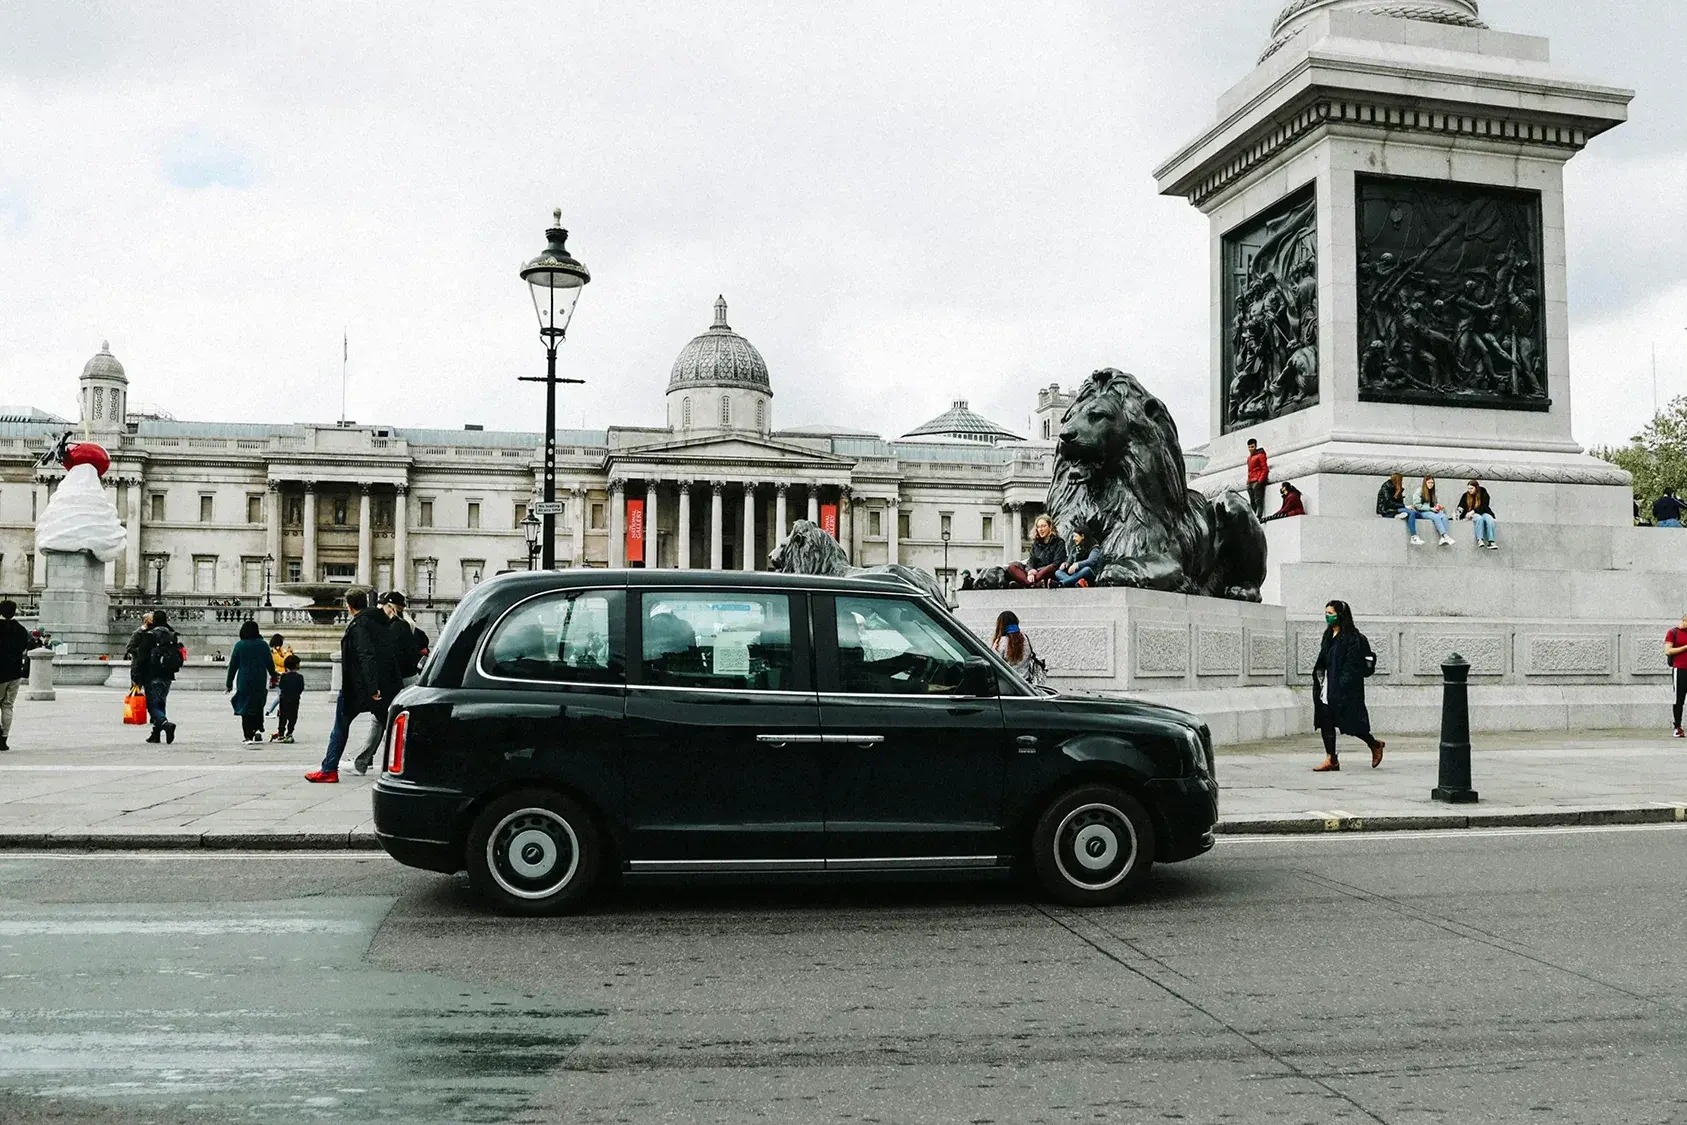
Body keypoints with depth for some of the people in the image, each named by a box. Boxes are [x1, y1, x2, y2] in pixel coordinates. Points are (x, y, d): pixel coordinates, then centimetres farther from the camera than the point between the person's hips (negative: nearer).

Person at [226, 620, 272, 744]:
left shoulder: (239, 645, -2)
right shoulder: (263, 645, 0)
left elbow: (233, 666, 0)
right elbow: (270, 664, 4)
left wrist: (229, 683, 6)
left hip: (244, 681, -1)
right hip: (260, 682, 1)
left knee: (245, 707, 5)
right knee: (258, 706, 16)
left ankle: (248, 735, 1)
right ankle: (258, 729, 1)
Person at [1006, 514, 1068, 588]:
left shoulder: (1059, 542, 6)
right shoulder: (1035, 543, 20)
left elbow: (1057, 563, -6)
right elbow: (1031, 561, 9)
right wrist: (1030, 571, -16)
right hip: (1035, 572, 5)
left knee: (1051, 568, -39)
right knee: (1011, 567, -15)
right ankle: (1034, 583, -41)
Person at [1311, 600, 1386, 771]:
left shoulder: (1352, 638, -13)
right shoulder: (1329, 636, 14)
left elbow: (1352, 666, -17)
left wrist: (1341, 686, -21)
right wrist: (1319, 678, 10)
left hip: (1345, 690, -8)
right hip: (1327, 689, 8)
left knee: (1350, 723, 0)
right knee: (1326, 722, 2)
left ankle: (1375, 745, 25)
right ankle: (1331, 759, 5)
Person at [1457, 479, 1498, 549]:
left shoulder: (1483, 494, 2)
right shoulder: (1465, 496, 9)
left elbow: (1484, 507, -8)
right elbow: (1461, 506, 11)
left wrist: (1473, 511, -21)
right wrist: (1459, 509, -15)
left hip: (1483, 513, 0)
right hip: (1471, 515, 0)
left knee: (1489, 519, -34)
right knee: (1479, 518, -36)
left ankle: (1491, 542, -46)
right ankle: (1480, 540, -48)